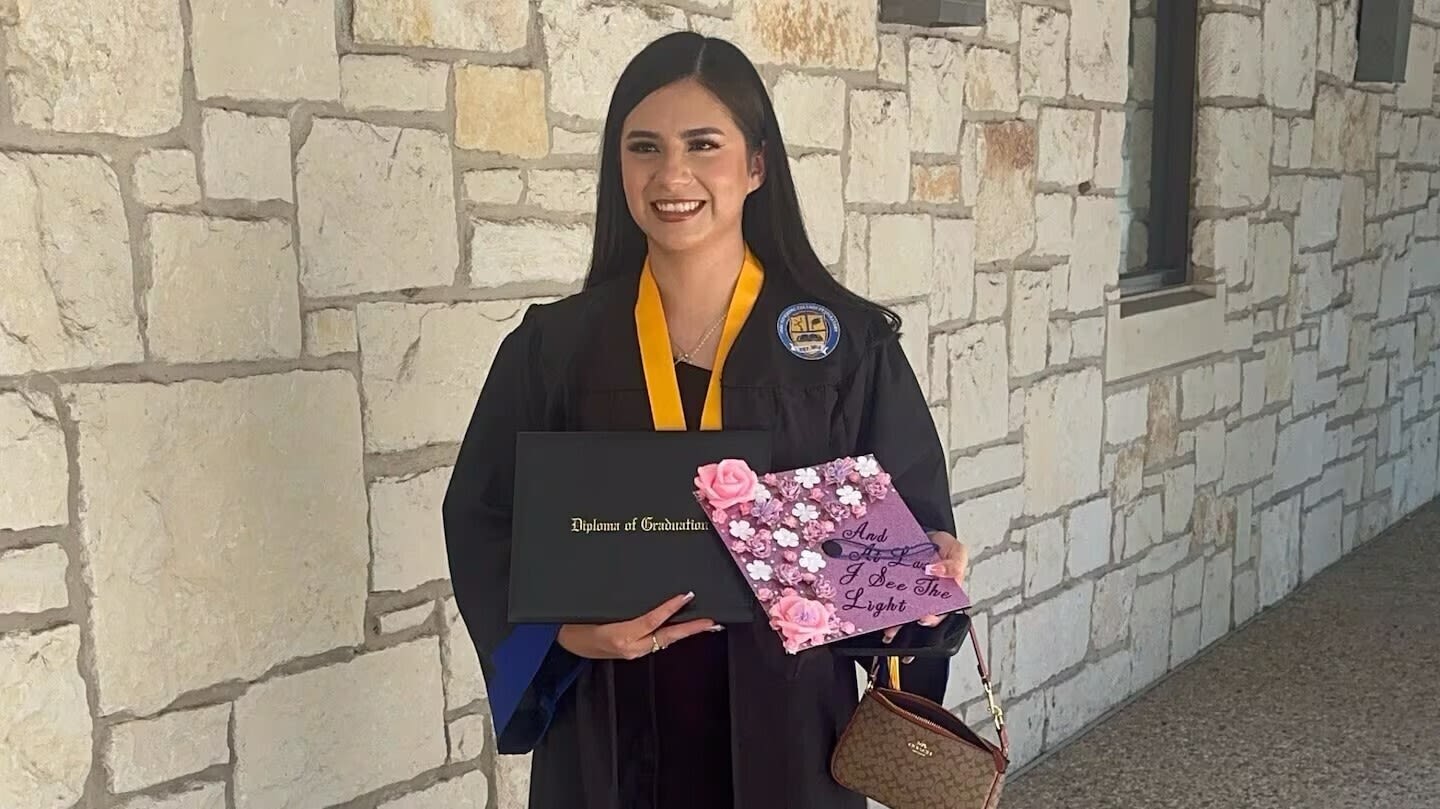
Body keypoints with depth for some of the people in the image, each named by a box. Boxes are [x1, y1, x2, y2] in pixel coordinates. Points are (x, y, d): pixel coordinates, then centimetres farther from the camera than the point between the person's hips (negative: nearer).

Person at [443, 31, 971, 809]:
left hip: (785, 724, 0)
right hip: (607, 734, 1)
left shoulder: (850, 341, -3)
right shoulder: (553, 344, -1)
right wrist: (560, 628, -17)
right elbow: (481, 521, 1)